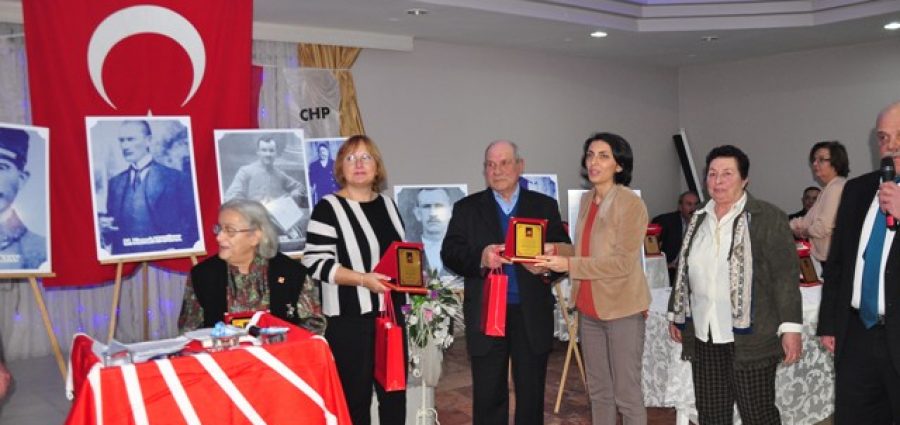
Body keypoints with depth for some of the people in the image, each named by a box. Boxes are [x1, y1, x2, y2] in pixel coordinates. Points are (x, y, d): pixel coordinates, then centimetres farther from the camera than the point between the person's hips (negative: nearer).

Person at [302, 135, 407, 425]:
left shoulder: (388, 204, 11)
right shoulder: (329, 208, -8)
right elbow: (315, 263, -15)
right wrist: (363, 279, -23)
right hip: (350, 319, -6)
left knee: (395, 390, 13)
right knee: (355, 395, 2)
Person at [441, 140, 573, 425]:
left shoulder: (545, 206, 8)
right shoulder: (467, 208, 7)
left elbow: (564, 251, 3)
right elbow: (449, 254, -2)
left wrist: (547, 266, -19)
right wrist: (480, 258, -21)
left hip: (532, 315, 1)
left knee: (532, 394, 11)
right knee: (488, 396, 6)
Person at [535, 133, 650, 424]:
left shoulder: (631, 204, -14)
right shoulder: (586, 200, 8)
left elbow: (623, 262, -19)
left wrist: (569, 265, -22)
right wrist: (554, 259, -1)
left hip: (622, 308, -7)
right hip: (589, 307, 7)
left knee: (627, 393, 3)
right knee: (598, 390, 17)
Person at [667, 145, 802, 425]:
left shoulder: (767, 218, -5)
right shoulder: (698, 220, 12)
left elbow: (786, 275, -9)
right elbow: (684, 272, 19)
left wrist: (790, 328, -15)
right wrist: (675, 315, 20)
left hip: (749, 338, -5)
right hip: (703, 338, 5)